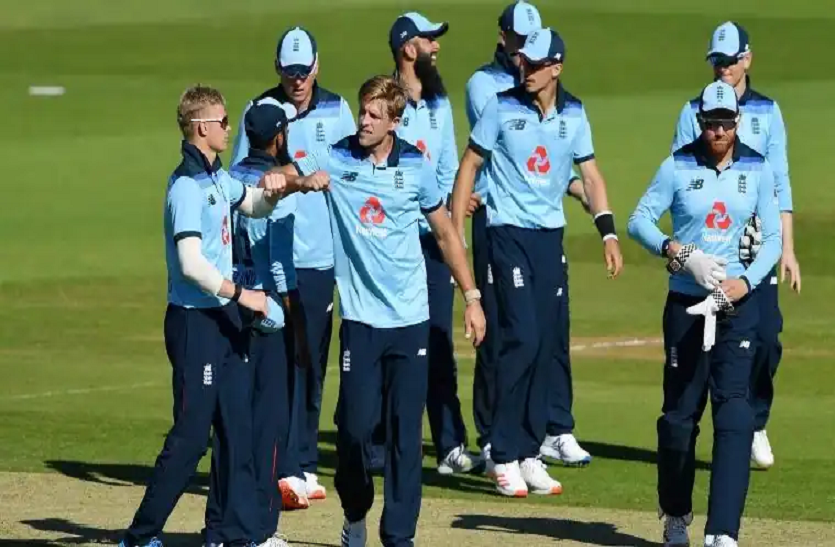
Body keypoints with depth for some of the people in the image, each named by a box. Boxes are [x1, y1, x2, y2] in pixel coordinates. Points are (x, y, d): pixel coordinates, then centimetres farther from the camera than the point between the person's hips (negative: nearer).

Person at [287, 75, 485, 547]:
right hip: (360, 318, 0)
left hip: (411, 318, 0)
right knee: (355, 424, -2)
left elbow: (446, 233, 10)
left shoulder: (417, 168, 0)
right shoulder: (335, 160, -2)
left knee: (406, 431, -1)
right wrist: (293, 181, -31)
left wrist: (472, 297, 10)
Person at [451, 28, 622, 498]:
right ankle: (505, 458, -7)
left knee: (547, 345, 4)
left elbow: (591, 174, 9)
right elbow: (471, 165, 0)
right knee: (522, 339, -13)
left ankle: (530, 454, 12)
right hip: (510, 232, -4)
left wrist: (608, 233, -3)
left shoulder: (574, 115, 5)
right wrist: (455, 232, -5)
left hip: (551, 235, 4)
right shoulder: (502, 108, -5)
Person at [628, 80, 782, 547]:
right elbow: (640, 220, -3)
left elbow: (773, 237, 4)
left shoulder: (757, 170, 2)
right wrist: (679, 253, -20)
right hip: (686, 302, 0)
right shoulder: (679, 167, -2)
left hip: (739, 303, 0)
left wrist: (746, 281, -12)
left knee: (734, 412, -11)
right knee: (680, 411, 7)